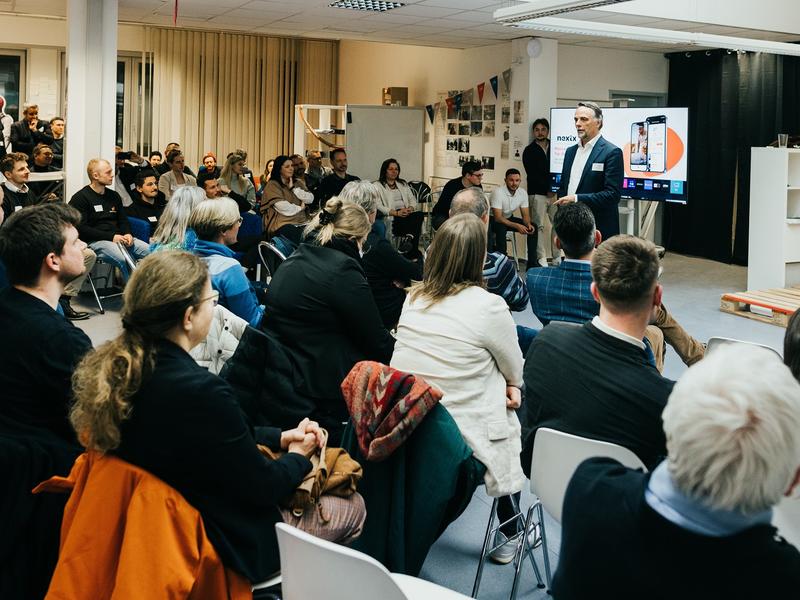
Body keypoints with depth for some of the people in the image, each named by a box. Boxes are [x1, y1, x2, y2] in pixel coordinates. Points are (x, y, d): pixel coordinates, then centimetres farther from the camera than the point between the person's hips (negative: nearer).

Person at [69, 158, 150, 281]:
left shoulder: (114, 196, 20)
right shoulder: (80, 198, -1)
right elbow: (81, 228, -10)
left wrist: (127, 234, 0)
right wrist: (111, 237, -16)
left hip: (118, 238, 7)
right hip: (94, 241, -7)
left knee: (150, 251, -17)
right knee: (125, 259, -35)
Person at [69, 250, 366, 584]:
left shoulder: (114, 367, -8)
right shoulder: (202, 391, -34)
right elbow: (262, 487, -19)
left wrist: (280, 437, 7)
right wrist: (298, 456, 1)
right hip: (221, 542, -8)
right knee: (353, 506, 13)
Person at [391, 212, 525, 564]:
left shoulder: (413, 299, 1)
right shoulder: (488, 306, -17)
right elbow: (515, 370, -1)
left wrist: (501, 384, 10)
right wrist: (512, 386, 22)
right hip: (465, 439, -5)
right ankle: (507, 532, 32)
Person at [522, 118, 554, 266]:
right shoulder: (529, 151, 3)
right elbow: (533, 175, -4)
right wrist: (547, 189, -8)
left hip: (555, 192, 3)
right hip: (537, 193, -3)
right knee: (540, 226, -5)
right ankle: (541, 258, -3)